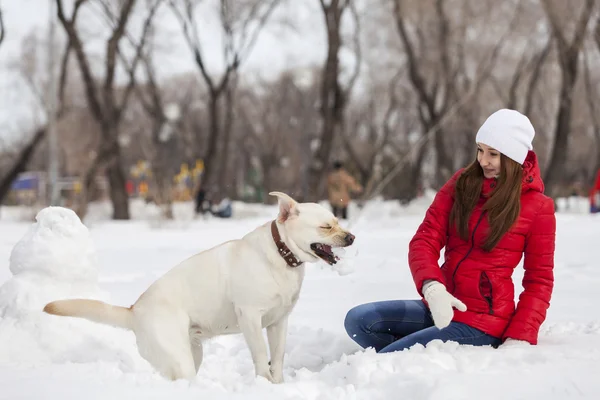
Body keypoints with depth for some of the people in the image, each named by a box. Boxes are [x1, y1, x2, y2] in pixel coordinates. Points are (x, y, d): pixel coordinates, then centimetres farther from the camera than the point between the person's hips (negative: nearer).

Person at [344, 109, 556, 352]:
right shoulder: (463, 183, 5)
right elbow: (425, 240, -2)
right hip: (441, 305, 6)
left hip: (483, 322, -6)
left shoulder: (538, 207, -6)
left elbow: (539, 280, -2)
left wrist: (519, 338, -14)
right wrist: (433, 289, -22)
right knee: (358, 320, -12)